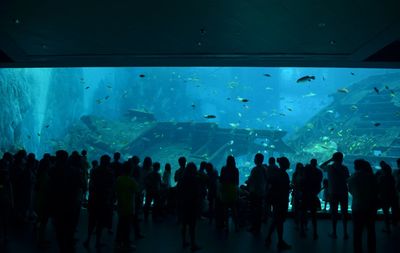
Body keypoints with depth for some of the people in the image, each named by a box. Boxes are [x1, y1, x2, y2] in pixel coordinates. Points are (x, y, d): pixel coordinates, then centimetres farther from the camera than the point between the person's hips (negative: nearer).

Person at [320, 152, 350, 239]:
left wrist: (330, 160, 14)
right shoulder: (344, 168, -6)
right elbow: (348, 180, -5)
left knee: (334, 212, 6)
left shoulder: (330, 167, -2)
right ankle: (345, 233, 7)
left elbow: (321, 166, 17)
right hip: (343, 193, 0)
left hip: (333, 193, 1)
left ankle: (334, 233, 9)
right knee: (344, 212, 7)